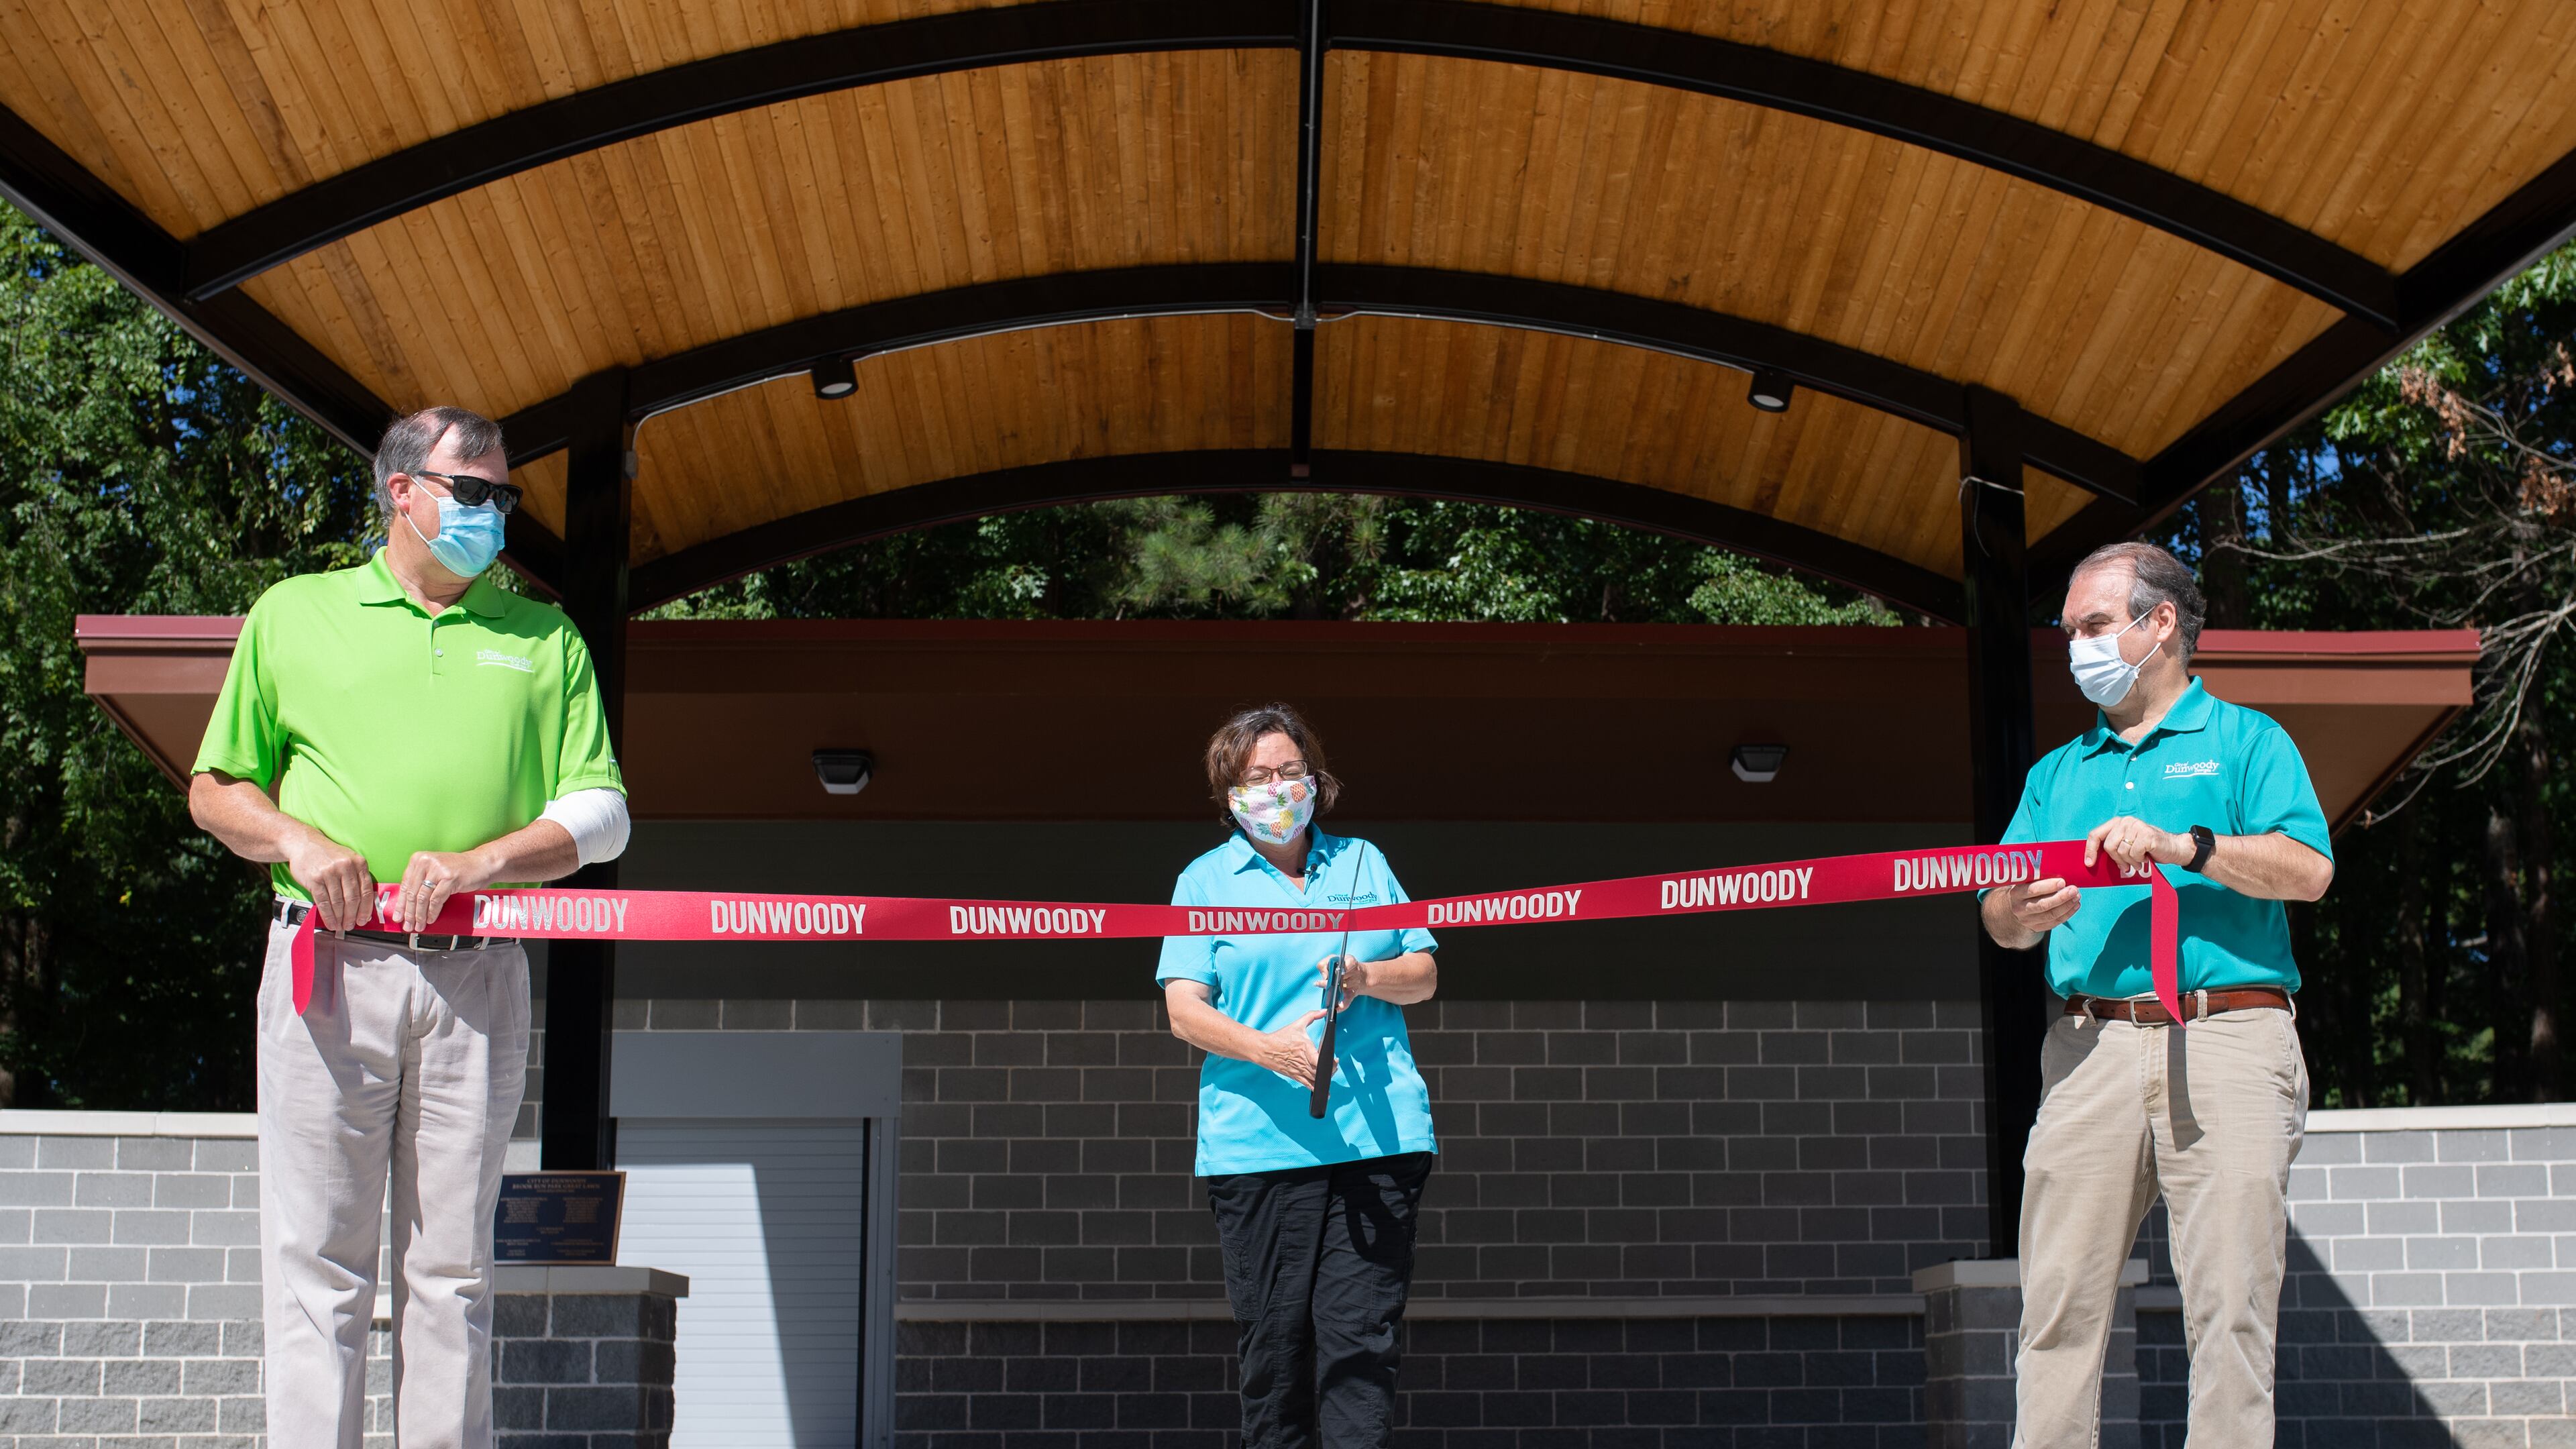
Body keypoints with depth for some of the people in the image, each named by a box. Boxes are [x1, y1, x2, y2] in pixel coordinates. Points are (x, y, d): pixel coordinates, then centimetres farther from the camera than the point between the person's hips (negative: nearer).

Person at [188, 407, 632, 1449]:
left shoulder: (546, 639, 14)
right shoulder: (292, 615, 12)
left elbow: (601, 814, 7)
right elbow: (215, 791, 15)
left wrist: (479, 862, -8)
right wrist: (296, 840, -6)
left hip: (478, 975, 1)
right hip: (326, 963, -1)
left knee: (452, 1262, 3)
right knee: (317, 1255, -2)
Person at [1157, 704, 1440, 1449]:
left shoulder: (1362, 861, 17)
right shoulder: (1205, 880, 9)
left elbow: (1424, 975, 16)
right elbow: (1184, 1010, -1)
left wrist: (1367, 978, -7)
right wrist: (1266, 1048, -19)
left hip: (1378, 1131, 1)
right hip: (1257, 1142, -1)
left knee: (1360, 1331, -5)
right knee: (1273, 1336, -1)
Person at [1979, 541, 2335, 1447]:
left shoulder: (2245, 740, 12)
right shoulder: (2058, 773, 25)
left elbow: (2308, 870, -5)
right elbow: (1999, 921, 15)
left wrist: (2185, 847, -16)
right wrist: (2022, 913, -8)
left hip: (2225, 1039, -4)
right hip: (2091, 1045, 4)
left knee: (2229, 1300, -8)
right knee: (2059, 1298, -2)